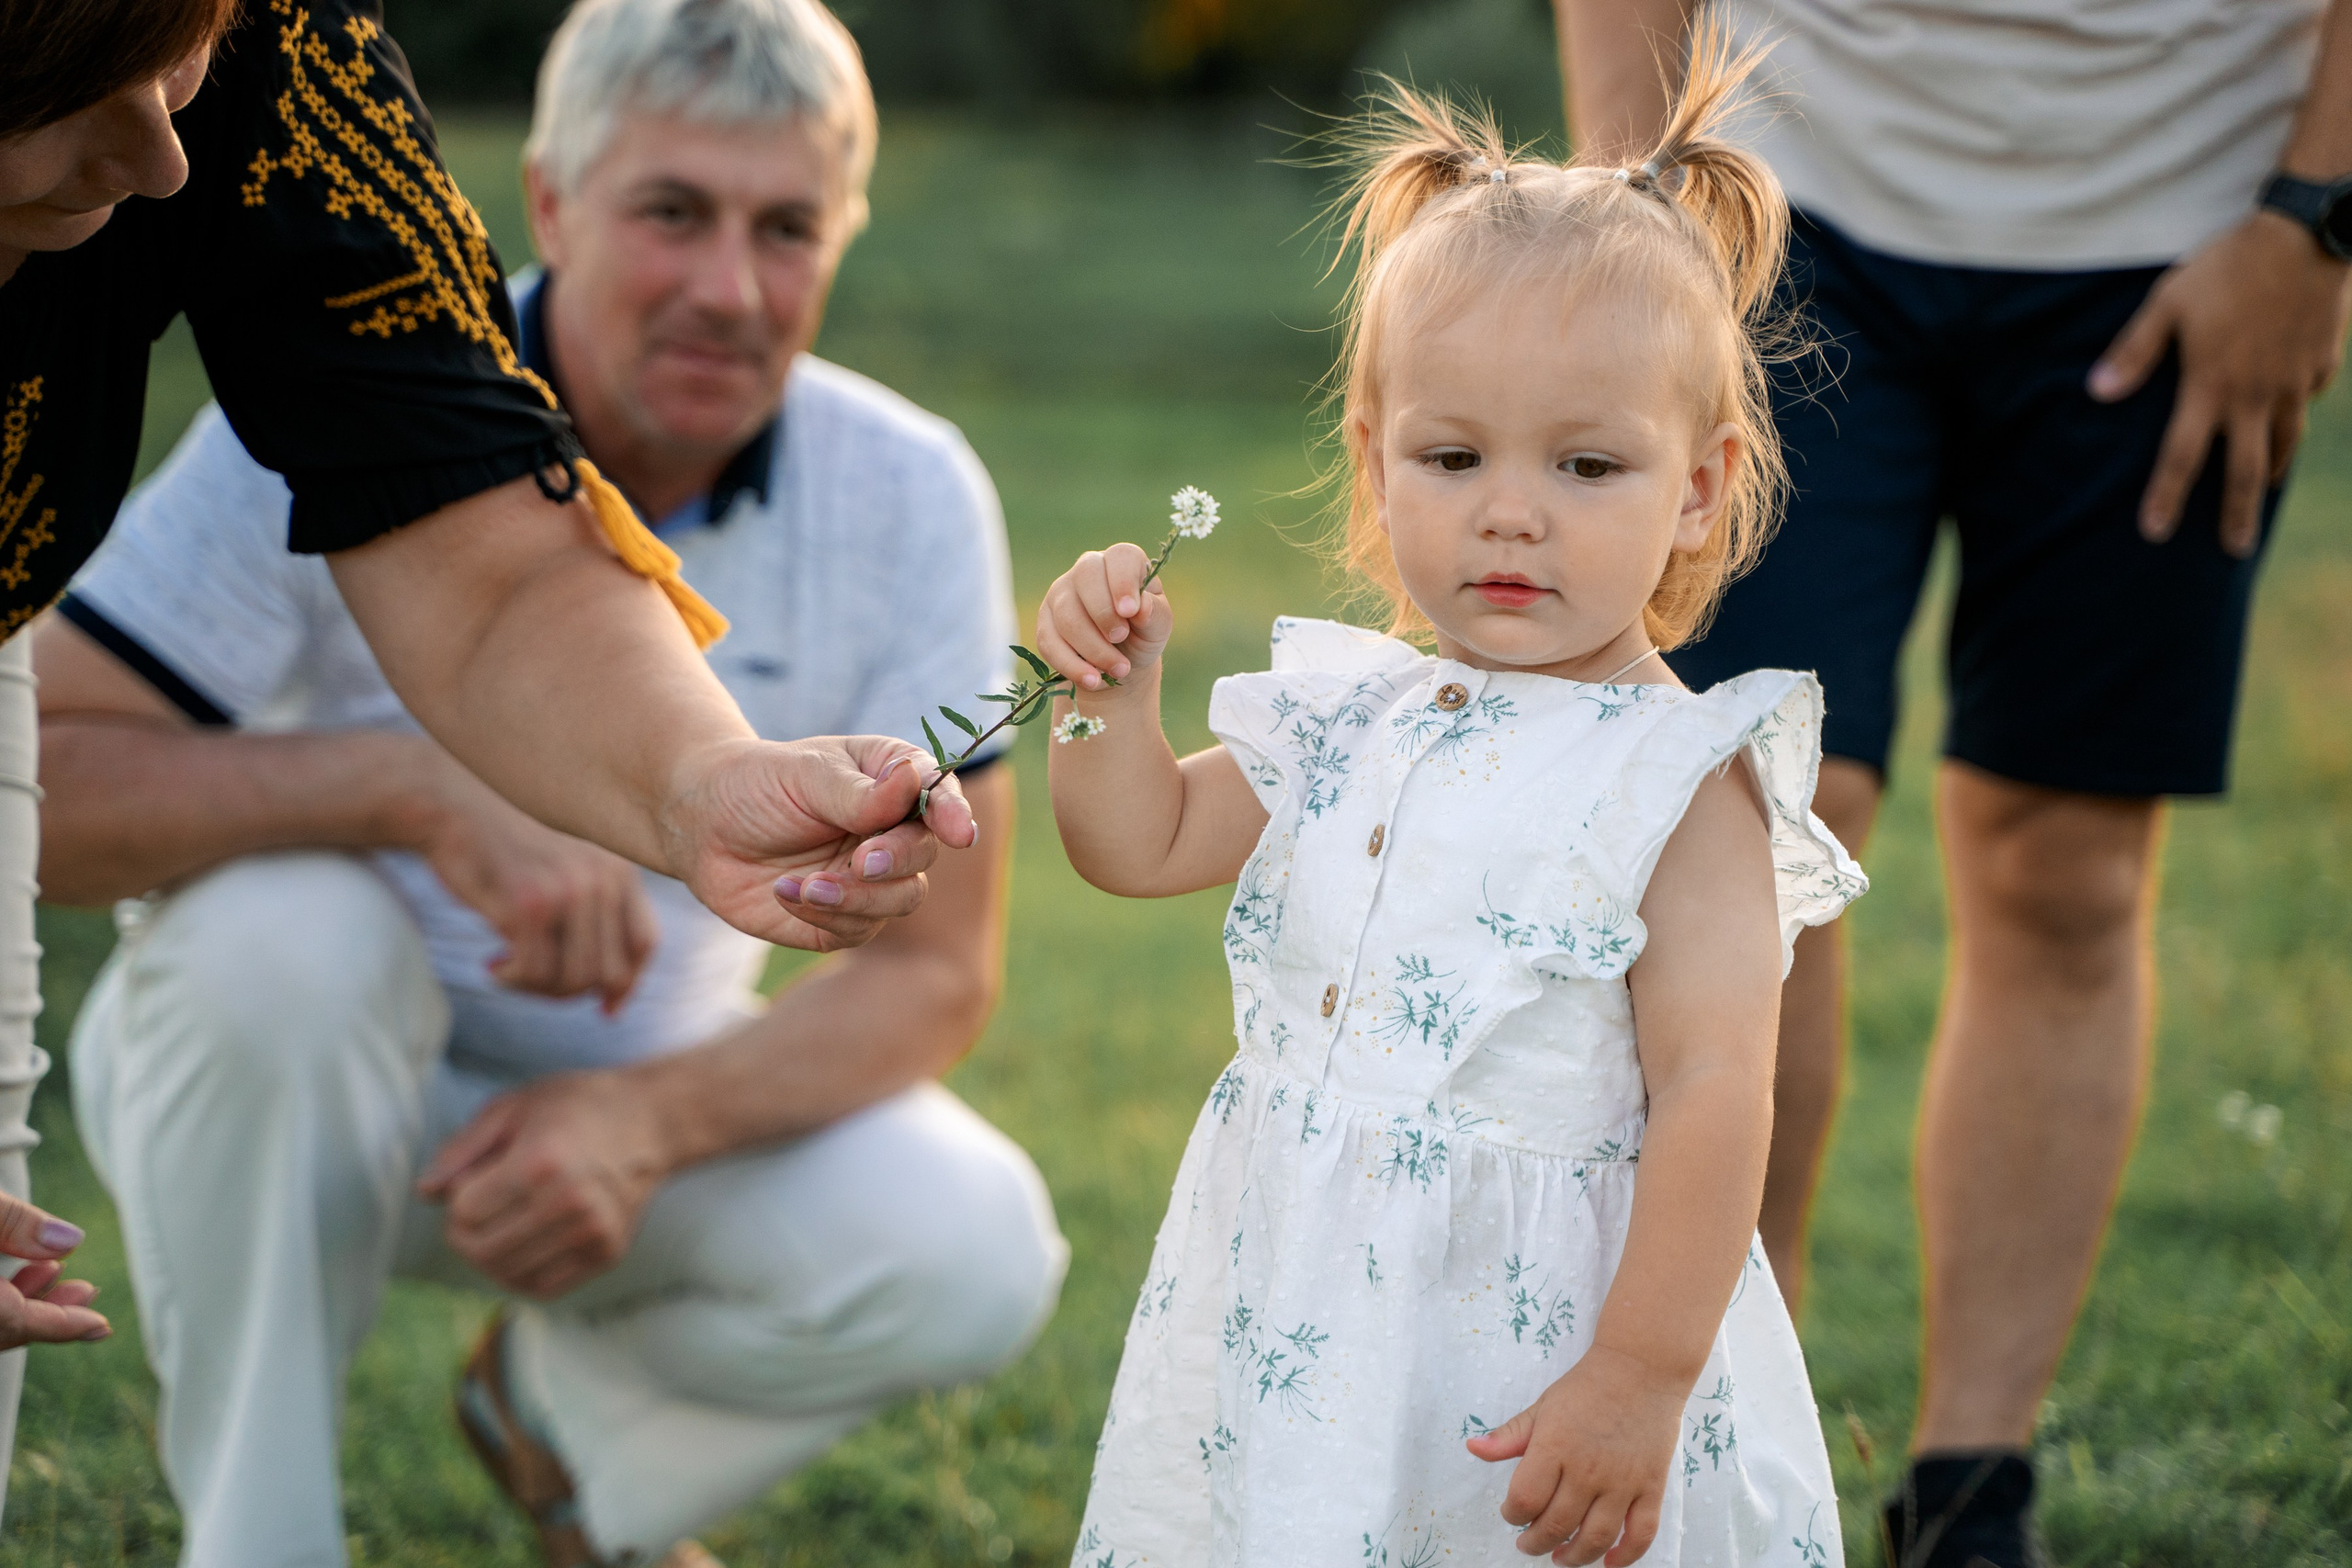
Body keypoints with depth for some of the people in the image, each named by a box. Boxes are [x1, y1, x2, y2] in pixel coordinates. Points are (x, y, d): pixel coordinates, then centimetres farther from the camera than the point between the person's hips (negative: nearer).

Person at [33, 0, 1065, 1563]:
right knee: (279, 922, -37)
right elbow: (36, 783, -28)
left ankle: (567, 1416, 9)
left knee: (976, 1257, -24)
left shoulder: (912, 503, -13)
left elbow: (936, 967, -12)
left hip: (645, 1093, 3)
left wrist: (651, 1120, -32)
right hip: (289, 1079, -2)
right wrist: (419, 785, -43)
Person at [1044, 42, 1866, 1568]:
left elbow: (1714, 1094, -16)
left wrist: (1640, 1381, -20)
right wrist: (1116, 687, -2)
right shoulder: (1348, 722, 6)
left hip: (1533, 1356, -6)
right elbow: (1142, 845, 18)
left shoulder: (1678, 777, -12)